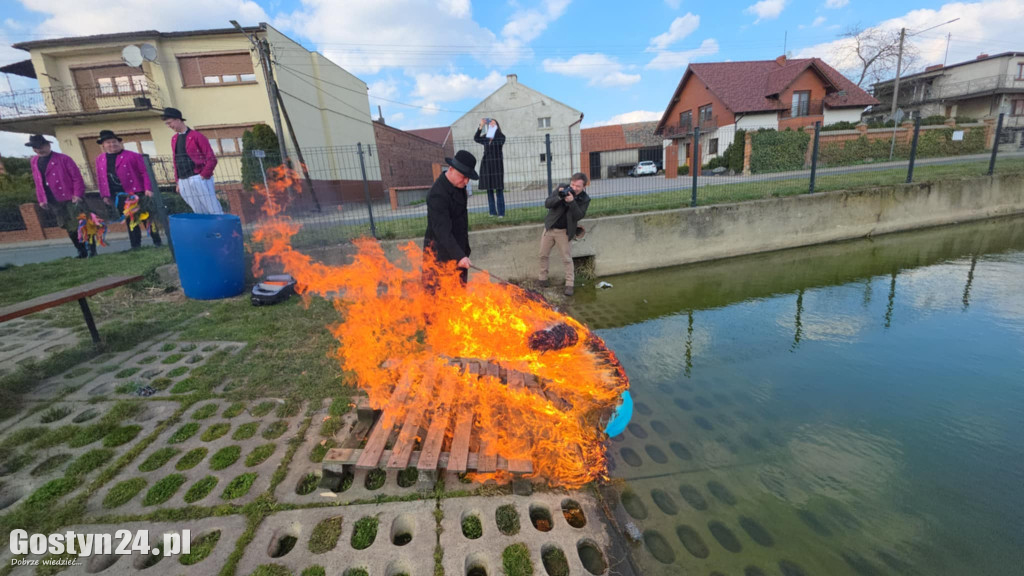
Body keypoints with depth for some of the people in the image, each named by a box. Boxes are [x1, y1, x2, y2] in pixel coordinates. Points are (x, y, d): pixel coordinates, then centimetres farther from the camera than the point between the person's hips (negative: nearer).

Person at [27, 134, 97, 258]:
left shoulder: (63, 159, -4)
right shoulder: (34, 162, 12)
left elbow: (77, 177, -7)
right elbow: (38, 182, 16)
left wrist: (77, 194, -15)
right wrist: (41, 200, 11)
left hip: (71, 199, -5)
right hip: (53, 202, 5)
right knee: (70, 229, 7)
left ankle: (91, 250, 3)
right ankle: (82, 252, 13)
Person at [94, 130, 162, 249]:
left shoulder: (133, 156, -1)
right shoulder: (100, 159, 13)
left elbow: (144, 172, -5)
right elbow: (100, 178, 15)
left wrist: (148, 189, -14)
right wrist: (105, 195, 10)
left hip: (136, 192, -4)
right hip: (117, 196, 4)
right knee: (130, 221, 7)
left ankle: (157, 242, 6)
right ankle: (135, 246, 11)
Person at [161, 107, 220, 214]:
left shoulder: (196, 136, -3)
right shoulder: (174, 139, 17)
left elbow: (212, 158, -8)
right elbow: (176, 161, 20)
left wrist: (204, 175, -11)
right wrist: (178, 181, 15)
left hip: (198, 179, -6)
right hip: (184, 182, 6)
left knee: (214, 212, -7)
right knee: (200, 214, 6)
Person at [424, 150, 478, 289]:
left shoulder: (458, 186, 6)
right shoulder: (437, 194, -23)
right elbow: (442, 231, -30)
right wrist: (459, 256, -38)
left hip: (458, 248, 9)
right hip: (441, 253, -9)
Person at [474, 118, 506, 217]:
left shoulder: (501, 136, 5)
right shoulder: (485, 137, 12)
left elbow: (500, 141, -18)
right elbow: (476, 138, -7)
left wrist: (495, 126, -15)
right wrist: (481, 126, -17)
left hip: (497, 165, -3)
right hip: (486, 165, 3)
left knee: (499, 189, -6)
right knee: (489, 189, 3)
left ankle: (501, 212, -5)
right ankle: (492, 212, 7)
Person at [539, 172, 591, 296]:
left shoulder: (585, 199, -10)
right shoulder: (561, 189, -7)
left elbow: (579, 216, -21)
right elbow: (547, 204, -12)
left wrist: (572, 202, -33)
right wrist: (559, 197, -29)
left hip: (564, 231, -2)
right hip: (549, 228, 3)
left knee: (567, 259, -1)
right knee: (543, 255, 10)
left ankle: (569, 284, 8)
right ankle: (543, 278, 27)